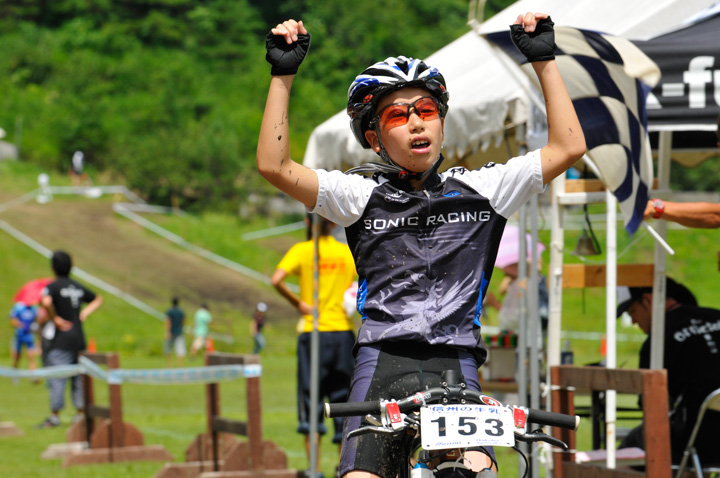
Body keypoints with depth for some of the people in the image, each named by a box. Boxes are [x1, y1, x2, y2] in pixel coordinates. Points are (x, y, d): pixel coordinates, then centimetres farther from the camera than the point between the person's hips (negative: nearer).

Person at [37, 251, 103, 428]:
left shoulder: (53, 286, -9)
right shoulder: (78, 287, 13)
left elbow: (46, 302, -31)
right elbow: (98, 299, 28)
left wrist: (54, 318, -16)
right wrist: (85, 313, 15)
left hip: (61, 339, -7)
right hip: (79, 338, 7)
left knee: (56, 377, -6)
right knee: (78, 377, 10)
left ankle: (55, 415, -7)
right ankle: (81, 413, 11)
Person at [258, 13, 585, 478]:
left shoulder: (480, 190, 12)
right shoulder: (363, 196, 8)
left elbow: (568, 147, 6)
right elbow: (275, 166, -3)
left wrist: (544, 60, 4)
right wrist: (283, 74, -5)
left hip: (455, 367, 0)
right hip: (382, 364, 0)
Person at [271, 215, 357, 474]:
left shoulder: (302, 250, -1)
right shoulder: (348, 252, 5)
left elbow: (276, 280, -16)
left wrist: (298, 303, -5)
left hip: (312, 331, -2)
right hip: (343, 331, 2)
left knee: (310, 397, 2)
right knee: (342, 397, 9)